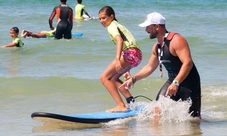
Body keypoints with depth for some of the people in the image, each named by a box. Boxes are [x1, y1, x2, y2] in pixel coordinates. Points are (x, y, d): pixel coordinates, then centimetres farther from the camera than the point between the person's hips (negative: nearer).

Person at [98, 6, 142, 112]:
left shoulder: (111, 26, -1)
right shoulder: (117, 25, 28)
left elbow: (120, 40, -20)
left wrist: (117, 59, -35)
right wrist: (127, 70, 30)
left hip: (130, 53, -10)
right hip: (137, 55, 10)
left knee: (104, 78, -9)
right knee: (113, 78, 23)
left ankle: (121, 106, -20)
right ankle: (131, 102, 18)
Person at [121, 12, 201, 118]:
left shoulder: (176, 40, -20)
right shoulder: (156, 47, 8)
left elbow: (188, 63, -29)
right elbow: (150, 67, 22)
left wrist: (176, 83, -36)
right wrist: (133, 79, 13)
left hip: (189, 82, -8)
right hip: (173, 81, 8)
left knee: (193, 119, -4)